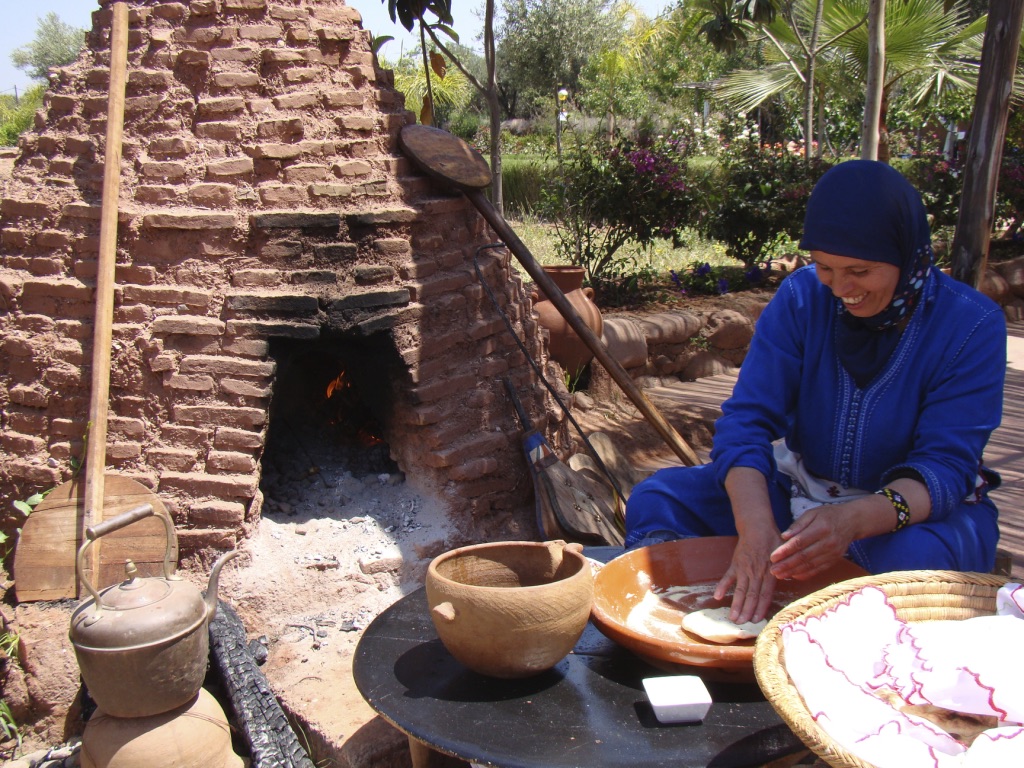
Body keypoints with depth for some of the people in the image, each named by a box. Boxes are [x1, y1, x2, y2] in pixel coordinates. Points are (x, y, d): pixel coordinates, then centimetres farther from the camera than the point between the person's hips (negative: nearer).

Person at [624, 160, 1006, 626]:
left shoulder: (971, 325, -15)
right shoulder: (802, 296, -10)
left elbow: (946, 466, -21)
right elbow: (747, 419, -16)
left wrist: (854, 520, -43)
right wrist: (756, 525, -35)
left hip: (919, 509, -2)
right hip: (799, 491, 3)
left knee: (916, 557, -38)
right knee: (656, 499, -15)